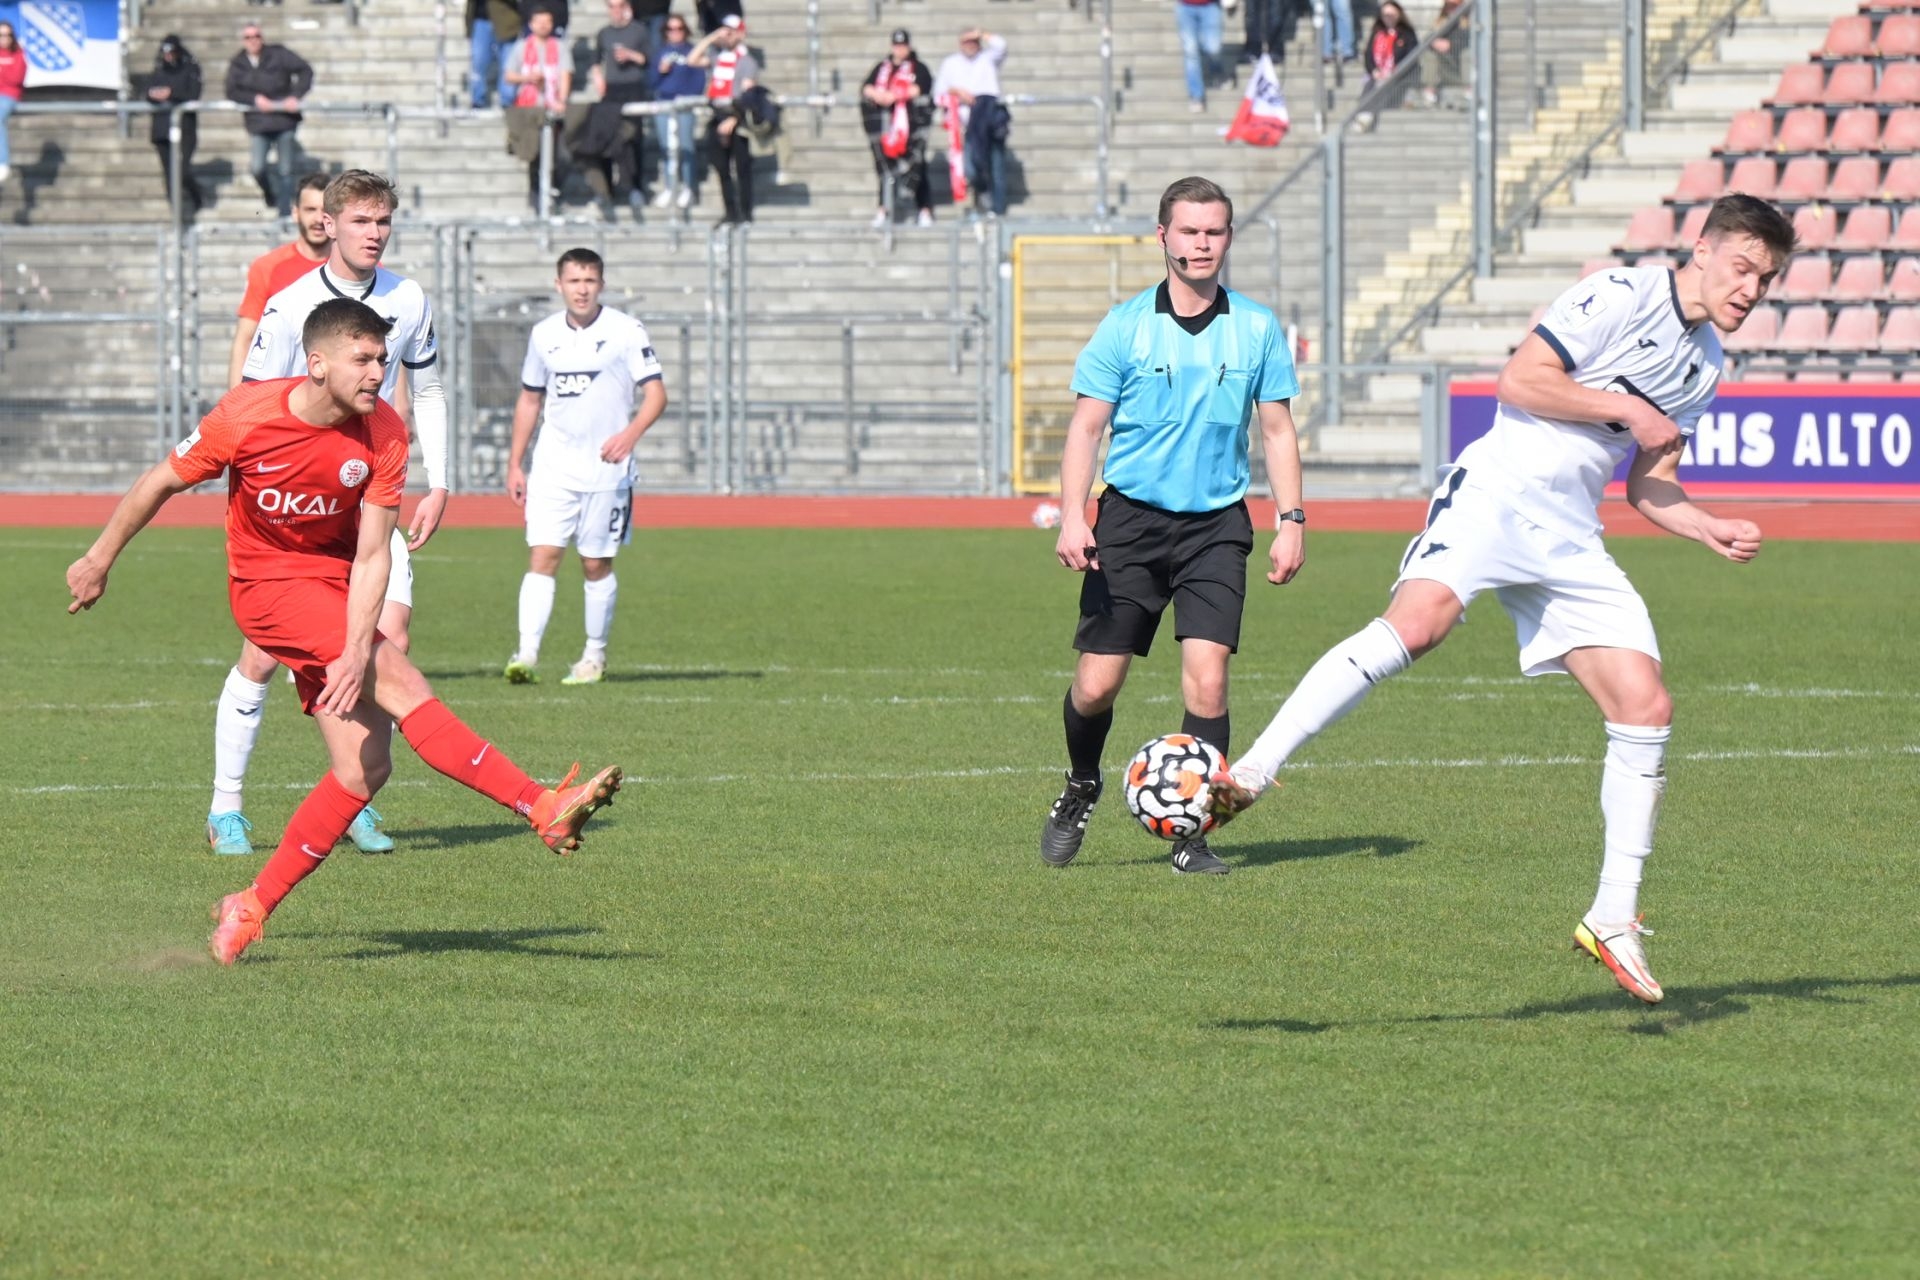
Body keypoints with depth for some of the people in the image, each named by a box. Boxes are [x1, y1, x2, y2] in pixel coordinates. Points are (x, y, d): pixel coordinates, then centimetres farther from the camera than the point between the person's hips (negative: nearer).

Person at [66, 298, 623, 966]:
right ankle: (545, 809, -29)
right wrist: (99, 561, 6)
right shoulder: (247, 416, -20)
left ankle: (250, 910, 7)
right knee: (398, 681, -25)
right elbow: (160, 484, -4)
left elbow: (371, 556, -15)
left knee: (365, 767, -5)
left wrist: (356, 651, -28)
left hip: (337, 582, 5)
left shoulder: (383, 433, -14)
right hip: (268, 585, -5)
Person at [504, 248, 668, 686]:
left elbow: (656, 393, -7)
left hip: (605, 467, -2)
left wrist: (631, 433, -25)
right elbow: (529, 399, 18)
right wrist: (515, 463, 15)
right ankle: (527, 654, -16)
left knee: (597, 564, 4)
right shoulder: (544, 334, 8)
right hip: (553, 467, 3)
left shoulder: (625, 331, -4)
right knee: (542, 555, -10)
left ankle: (595, 656, 18)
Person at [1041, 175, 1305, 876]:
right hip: (1131, 519, 0)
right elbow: (1085, 426, -1)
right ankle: (1079, 790, 29)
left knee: (1206, 680, -14)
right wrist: (1072, 518, -13)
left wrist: (1291, 521, 1)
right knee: (1096, 684, -2)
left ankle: (1192, 835, -3)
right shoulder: (1125, 326, -1)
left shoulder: (1257, 330, 4)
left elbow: (1277, 430, 10)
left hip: (1216, 526, 0)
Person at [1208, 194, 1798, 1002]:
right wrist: (1627, 409, -8)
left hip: (1571, 541, 8)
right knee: (1418, 620, -32)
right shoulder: (1622, 296, -4)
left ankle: (1613, 920, 6)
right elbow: (1520, 380, -10)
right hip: (1498, 491, -8)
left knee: (1646, 708, -4)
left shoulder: (1705, 365, 20)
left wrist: (1712, 531, 7)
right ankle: (1251, 773, -35)